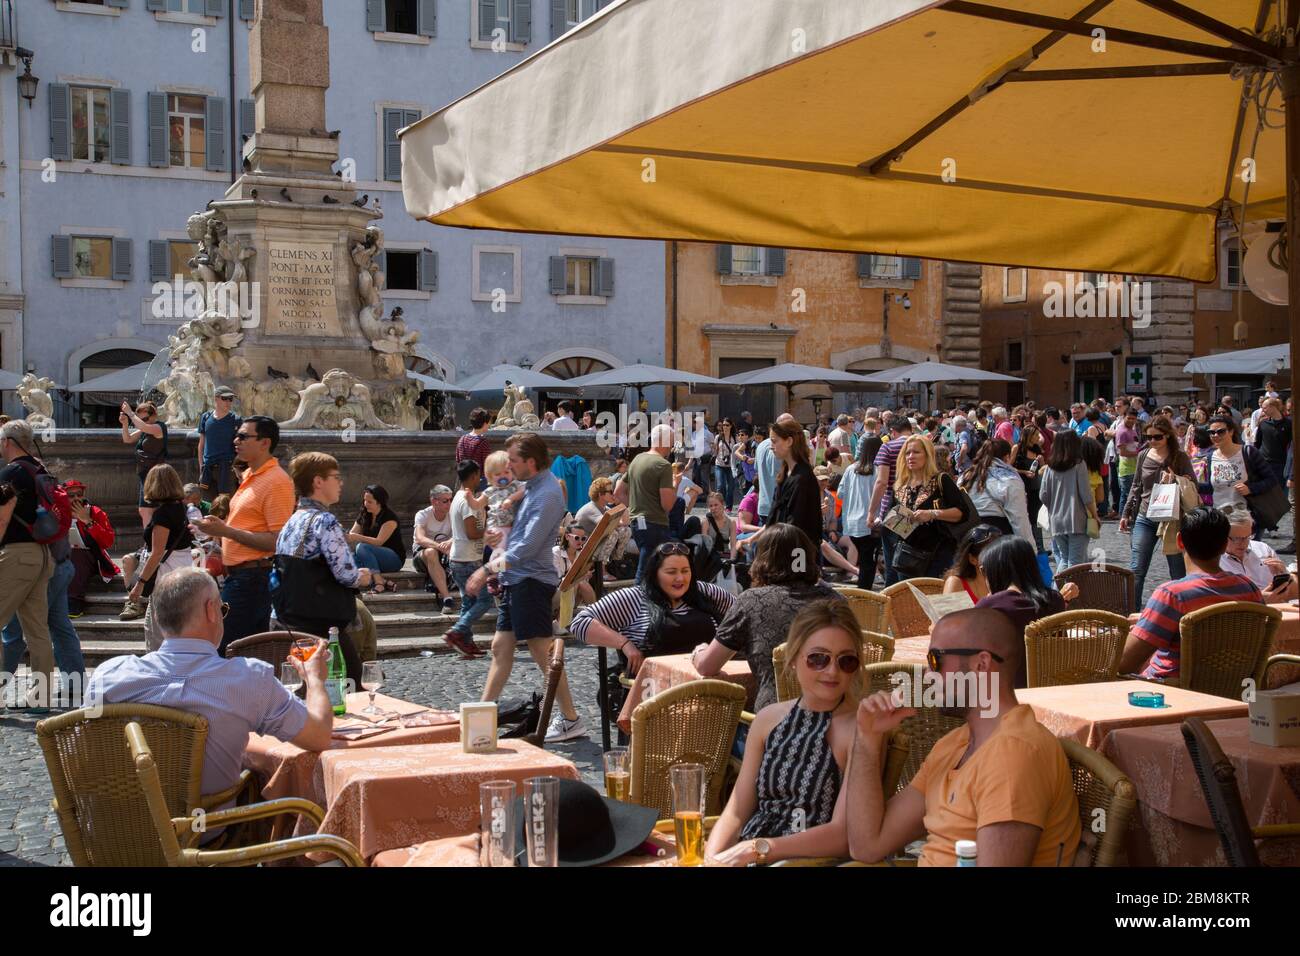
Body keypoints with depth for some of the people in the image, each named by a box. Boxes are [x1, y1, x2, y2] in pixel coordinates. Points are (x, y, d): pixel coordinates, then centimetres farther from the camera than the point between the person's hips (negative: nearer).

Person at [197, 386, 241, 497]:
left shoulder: (236, 420, -2)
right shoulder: (205, 417, 7)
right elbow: (201, 444, 12)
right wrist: (201, 467, 8)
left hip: (227, 466, -3)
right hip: (208, 466, 3)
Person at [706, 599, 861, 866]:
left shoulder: (860, 728, -9)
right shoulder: (768, 718, 8)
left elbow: (843, 835, -15)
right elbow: (736, 812, 7)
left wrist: (757, 849, -21)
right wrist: (711, 859, -11)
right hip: (747, 859, 5)